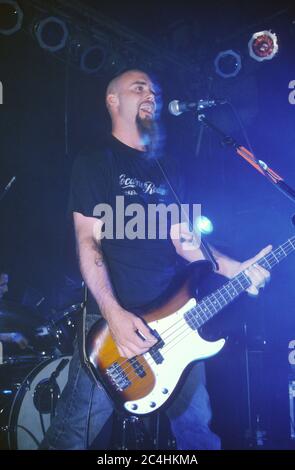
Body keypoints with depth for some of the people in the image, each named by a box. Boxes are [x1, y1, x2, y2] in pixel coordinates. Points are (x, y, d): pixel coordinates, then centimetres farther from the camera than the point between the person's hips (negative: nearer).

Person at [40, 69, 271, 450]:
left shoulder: (164, 170, 19)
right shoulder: (94, 164, 1)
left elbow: (182, 240, 16)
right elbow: (87, 241, -9)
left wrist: (235, 269, 1)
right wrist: (113, 313, -21)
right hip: (113, 318, -5)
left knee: (198, 432, 11)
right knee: (73, 435, -5)